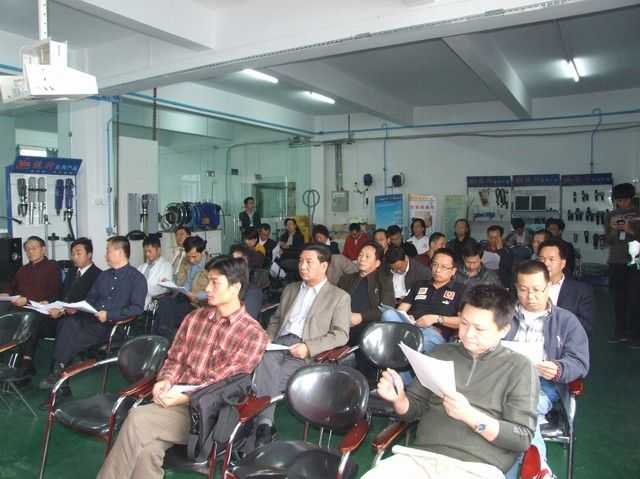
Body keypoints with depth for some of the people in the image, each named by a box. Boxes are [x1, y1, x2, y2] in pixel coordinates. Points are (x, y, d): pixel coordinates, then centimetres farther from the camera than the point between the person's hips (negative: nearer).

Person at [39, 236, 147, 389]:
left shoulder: (137, 278, -1)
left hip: (115, 325, -6)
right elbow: (90, 299, 23)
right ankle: (58, 370, -23)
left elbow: (137, 308, -11)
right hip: (91, 319, 6)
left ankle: (59, 371, -12)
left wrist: (109, 315, -19)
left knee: (72, 336, -25)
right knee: (67, 322, -23)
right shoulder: (104, 275, 22)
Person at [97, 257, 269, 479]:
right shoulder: (194, 318, 13)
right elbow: (175, 359, 15)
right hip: (176, 398, 4)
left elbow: (225, 382, -10)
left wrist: (185, 397, -18)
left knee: (137, 420, -24)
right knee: (147, 447, -26)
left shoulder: (254, 334, -5)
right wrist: (166, 380, -6)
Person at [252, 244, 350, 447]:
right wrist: (267, 340, 7)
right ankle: (264, 424, -33)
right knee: (265, 361, -31)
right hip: (279, 343, 4)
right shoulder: (290, 289, 27)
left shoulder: (339, 297, 8)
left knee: (269, 378, -30)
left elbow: (340, 335, -1)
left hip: (306, 353, -4)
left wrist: (308, 347, -15)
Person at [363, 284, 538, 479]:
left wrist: (470, 416, -14)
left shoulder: (519, 368, 6)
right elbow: (415, 409, 21)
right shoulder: (441, 353, 17)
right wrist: (399, 399, -2)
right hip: (420, 455, 3)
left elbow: (522, 439, 0)